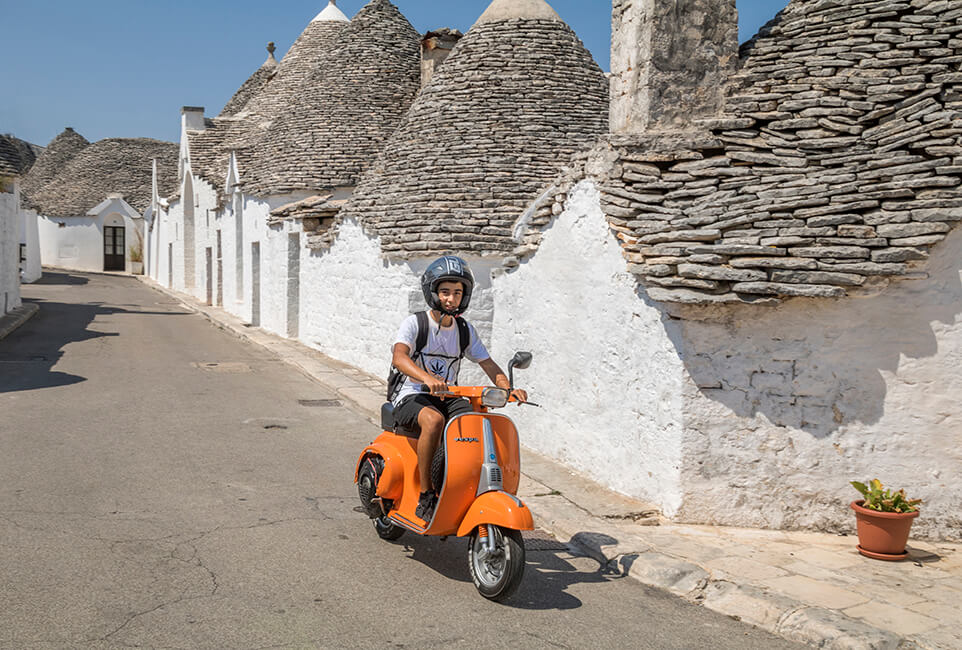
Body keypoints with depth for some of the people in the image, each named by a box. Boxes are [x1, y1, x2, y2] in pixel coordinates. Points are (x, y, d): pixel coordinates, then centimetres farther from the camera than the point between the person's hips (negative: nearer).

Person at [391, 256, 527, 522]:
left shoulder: (465, 330, 9)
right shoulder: (415, 323, -7)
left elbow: (488, 364, 8)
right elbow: (399, 356, -25)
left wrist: (508, 388, -13)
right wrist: (427, 378, -45)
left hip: (449, 398, 5)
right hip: (413, 397, -5)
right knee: (433, 420, -37)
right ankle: (425, 495, -24)